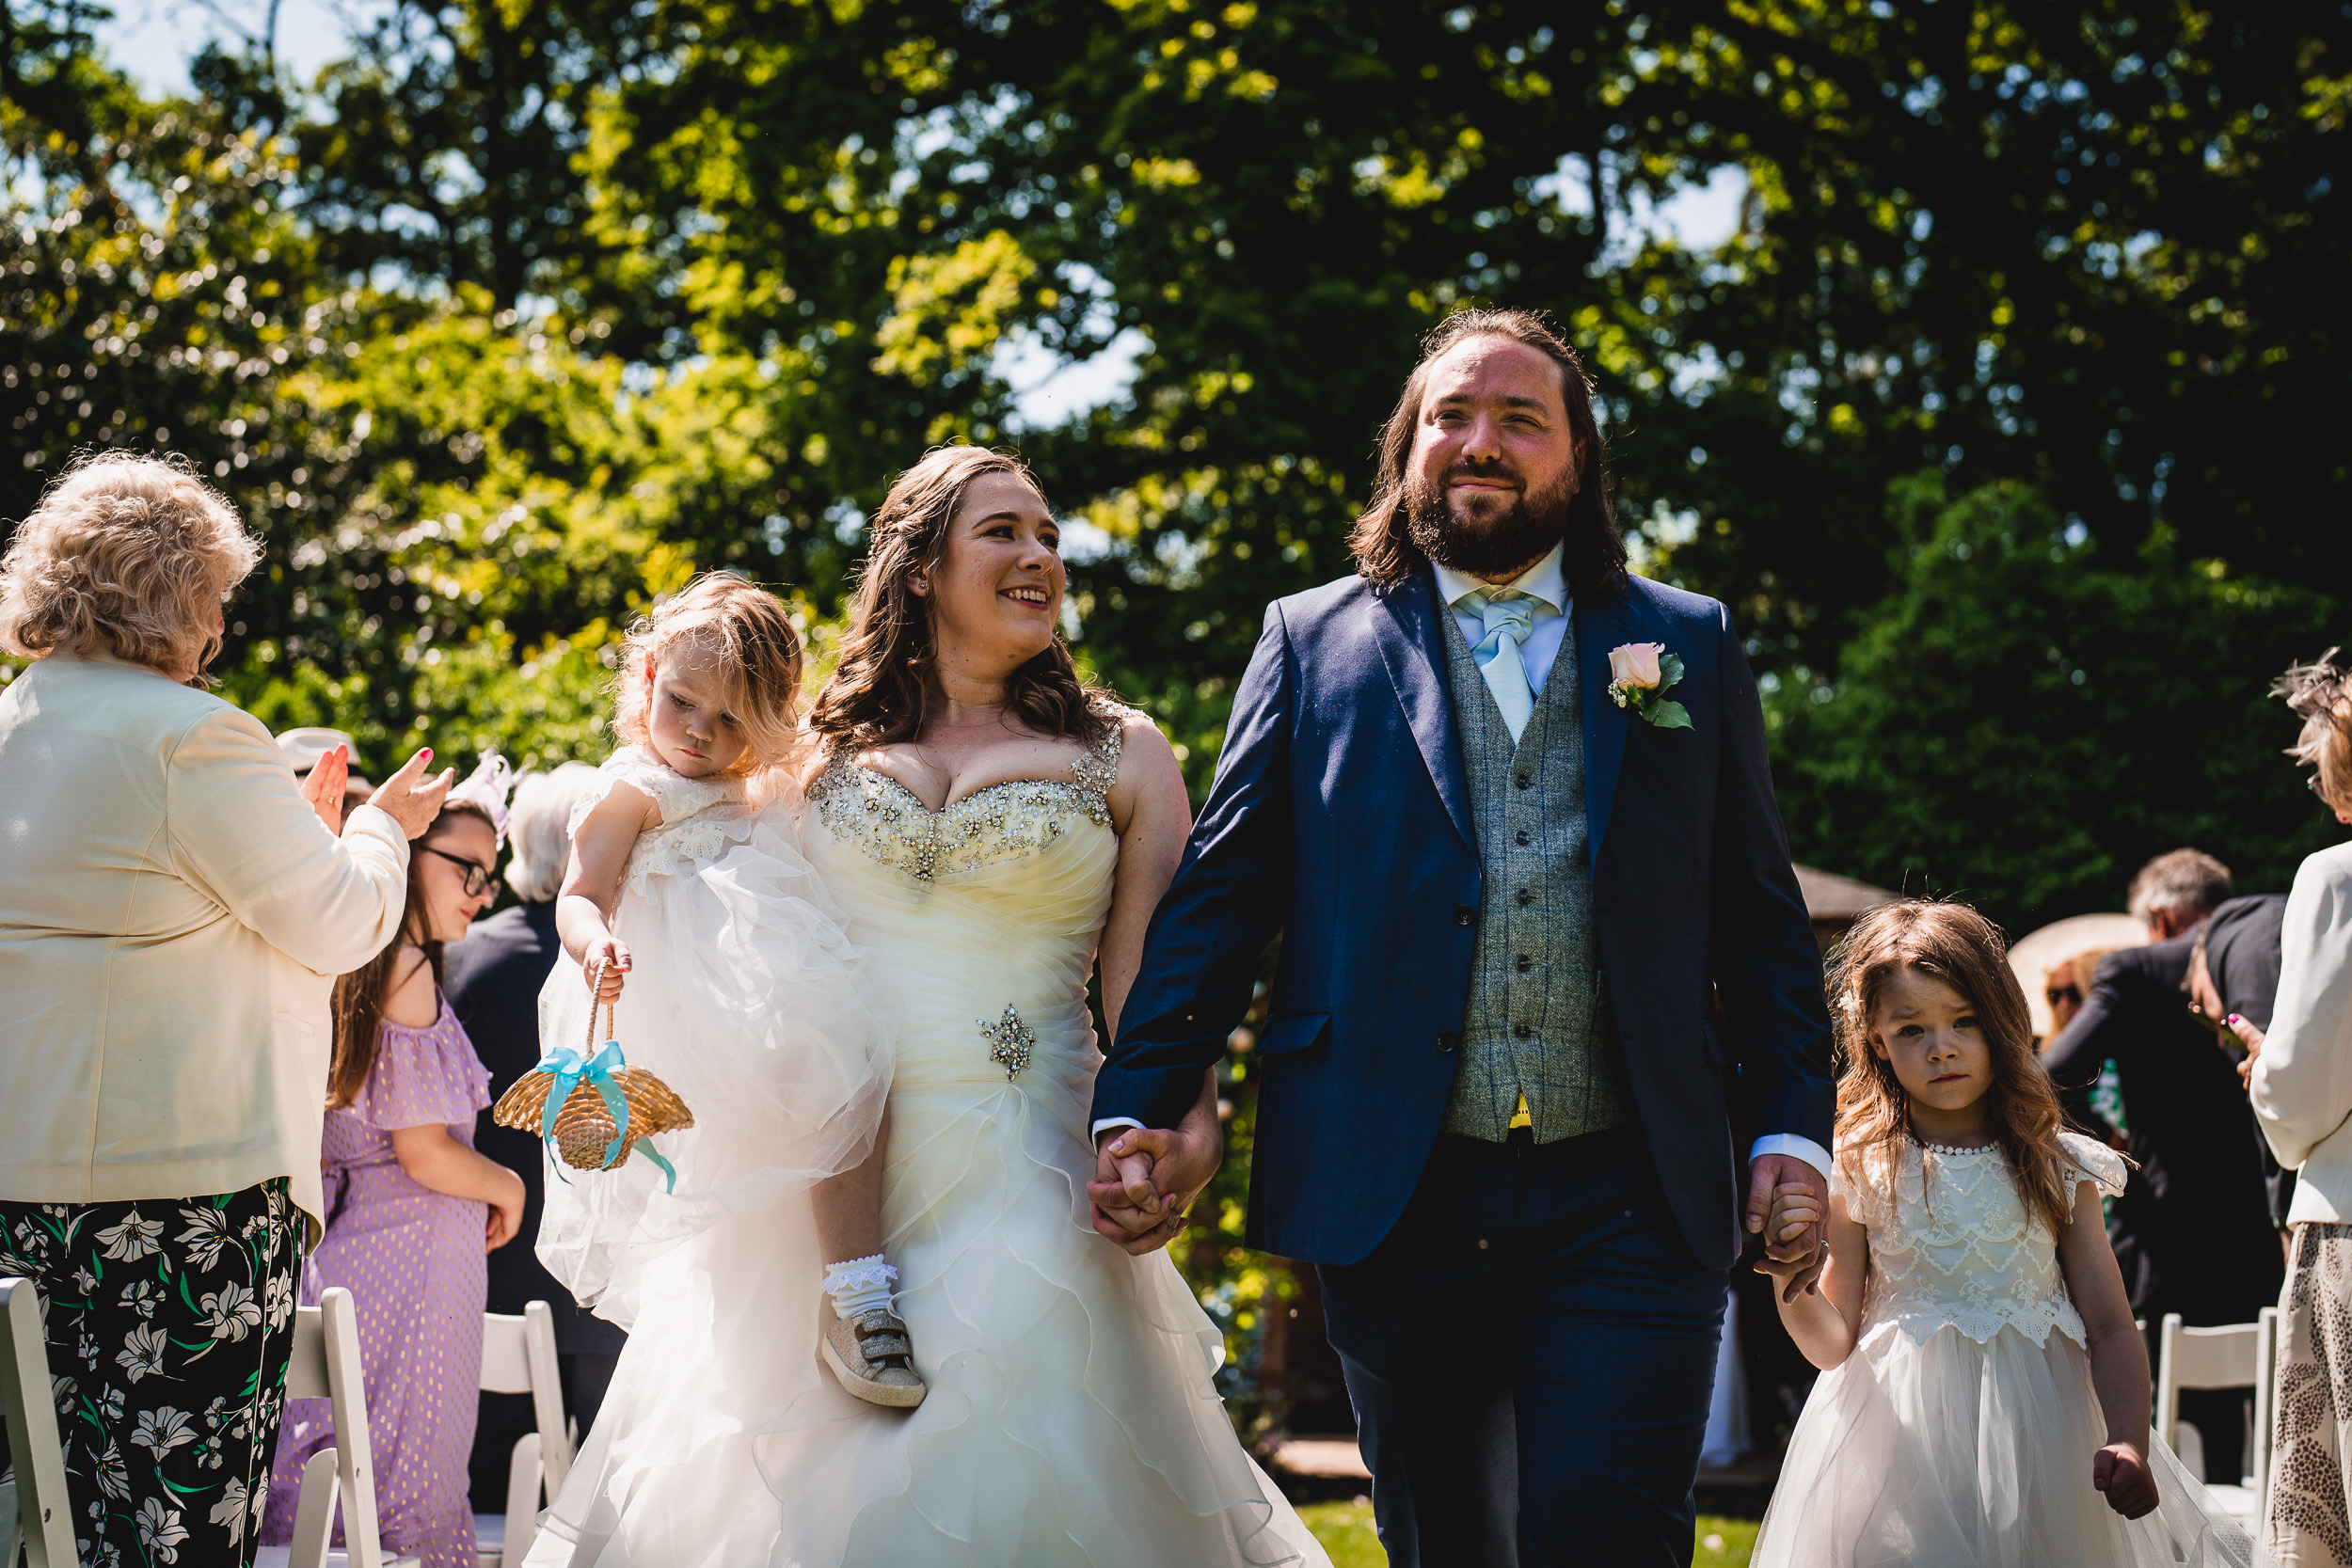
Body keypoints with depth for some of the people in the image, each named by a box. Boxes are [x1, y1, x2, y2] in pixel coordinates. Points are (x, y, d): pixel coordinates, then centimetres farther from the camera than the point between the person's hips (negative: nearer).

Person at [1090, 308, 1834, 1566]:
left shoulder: (1690, 647, 13)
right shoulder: (1315, 641, 11)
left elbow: (1762, 918, 12)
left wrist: (1793, 1130, 1)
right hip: (1396, 1203, 1)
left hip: (1626, 1211, 0)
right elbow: (1217, 895, 6)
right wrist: (1137, 1109, -4)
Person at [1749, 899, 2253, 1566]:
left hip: (2038, 1433, 1)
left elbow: (2111, 1329, 0)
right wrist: (1791, 1277, -19)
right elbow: (1834, 1344, 2)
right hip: (1903, 1436, -1)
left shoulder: (2056, 1169, 2)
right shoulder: (1859, 1174, -1)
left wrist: (2129, 1444, -15)